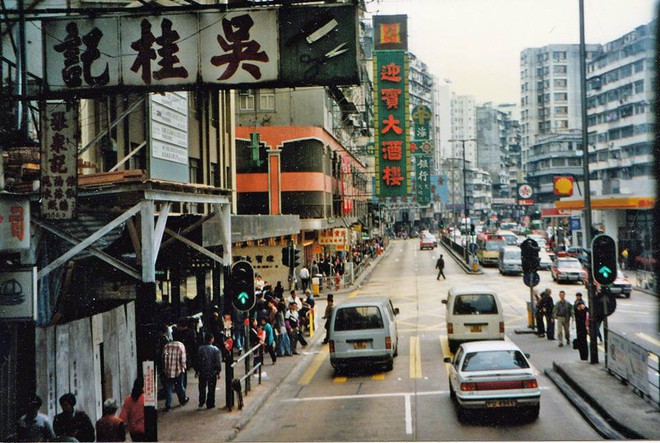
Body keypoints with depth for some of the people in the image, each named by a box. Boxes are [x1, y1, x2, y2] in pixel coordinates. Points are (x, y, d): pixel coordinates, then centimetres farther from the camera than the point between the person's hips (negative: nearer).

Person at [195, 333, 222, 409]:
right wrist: (218, 372, 0)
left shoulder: (200, 349, -6)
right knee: (211, 389, 8)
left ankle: (201, 402, 16)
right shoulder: (215, 349, -11)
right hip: (212, 372, -1)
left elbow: (197, 361, 0)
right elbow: (218, 362, -9)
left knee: (202, 387, 17)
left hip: (202, 372, 2)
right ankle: (210, 404, 11)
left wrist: (197, 371, 10)